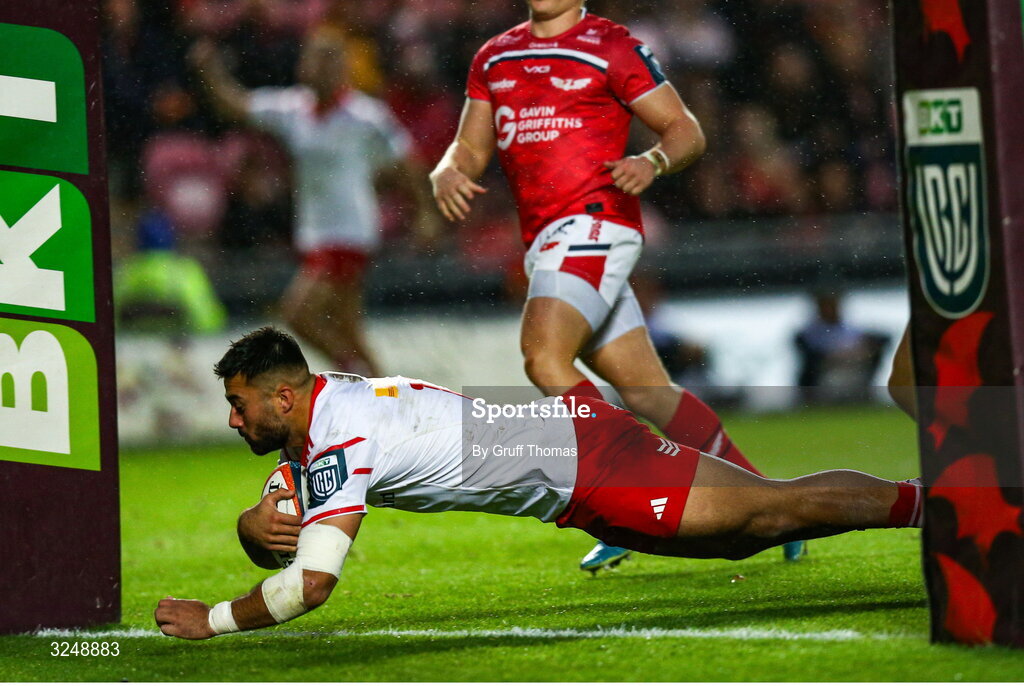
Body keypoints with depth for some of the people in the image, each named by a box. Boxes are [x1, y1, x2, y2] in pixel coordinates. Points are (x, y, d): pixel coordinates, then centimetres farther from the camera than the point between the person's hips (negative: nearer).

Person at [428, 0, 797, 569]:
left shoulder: (611, 48, -1)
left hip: (592, 225, -7)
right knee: (648, 394, 4)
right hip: (546, 242, 7)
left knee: (544, 356, -25)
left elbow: (686, 131, 0)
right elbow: (470, 149, 17)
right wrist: (447, 174, -6)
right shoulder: (494, 59, 19)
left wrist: (653, 163, -22)